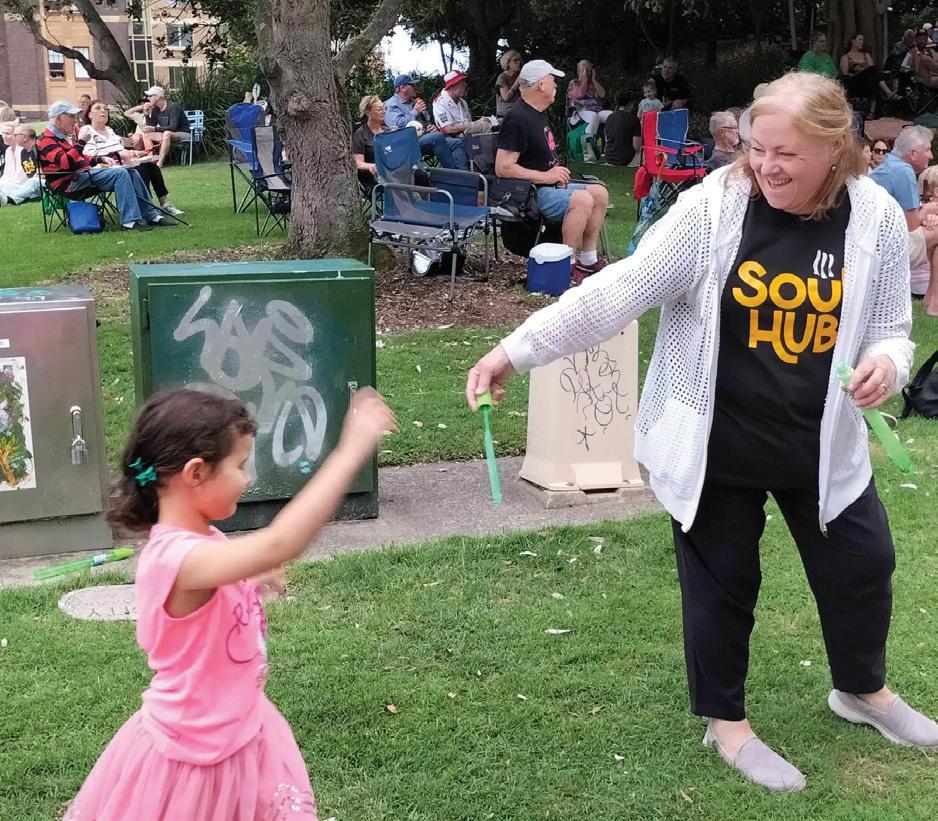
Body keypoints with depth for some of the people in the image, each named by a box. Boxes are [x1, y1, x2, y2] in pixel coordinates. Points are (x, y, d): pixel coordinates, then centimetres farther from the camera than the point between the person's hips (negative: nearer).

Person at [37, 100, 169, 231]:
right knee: (119, 173, -25)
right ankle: (131, 220, -30)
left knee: (131, 173, 2)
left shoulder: (62, 137, 23)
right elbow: (64, 163, -24)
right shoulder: (46, 140, -8)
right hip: (71, 182, -10)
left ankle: (150, 215, 3)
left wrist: (100, 159, 15)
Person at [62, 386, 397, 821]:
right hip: (195, 755, -9)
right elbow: (278, 545, -48)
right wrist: (351, 451, -47)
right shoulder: (177, 557, -33)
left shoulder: (201, 542, -3)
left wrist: (249, 584, 1)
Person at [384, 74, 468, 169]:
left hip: (425, 138, 9)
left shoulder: (414, 102, 27)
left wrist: (432, 126, 8)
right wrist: (415, 111, -7)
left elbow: (426, 122, 33)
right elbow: (398, 124, -16)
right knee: (437, 136, -35)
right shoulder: (391, 104, 2)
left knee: (458, 143, -9)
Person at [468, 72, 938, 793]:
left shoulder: (876, 219, -9)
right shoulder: (713, 207, -18)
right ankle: (726, 721, 35)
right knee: (722, 581, 10)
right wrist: (518, 349, -28)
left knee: (863, 564, 19)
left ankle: (864, 690, 49)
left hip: (823, 444, 4)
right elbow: (620, 289, -21)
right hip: (714, 444, -3)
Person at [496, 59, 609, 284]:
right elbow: (503, 168, -25)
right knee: (583, 200, -27)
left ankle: (588, 260, 7)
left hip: (548, 186, 10)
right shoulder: (518, 119, -17)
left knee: (600, 193, 4)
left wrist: (557, 172, 8)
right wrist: (546, 176, -20)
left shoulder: (539, 114, 15)